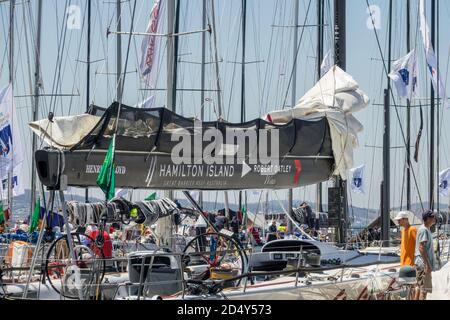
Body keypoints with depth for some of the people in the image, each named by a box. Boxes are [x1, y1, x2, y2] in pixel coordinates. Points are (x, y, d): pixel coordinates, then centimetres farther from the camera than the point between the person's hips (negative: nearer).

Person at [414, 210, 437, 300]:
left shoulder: (426, 230, 16)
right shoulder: (423, 230, -15)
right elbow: (421, 248, -21)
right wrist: (427, 264, -23)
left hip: (421, 263, 10)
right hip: (424, 263, -10)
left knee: (420, 287, 14)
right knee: (425, 288, -10)